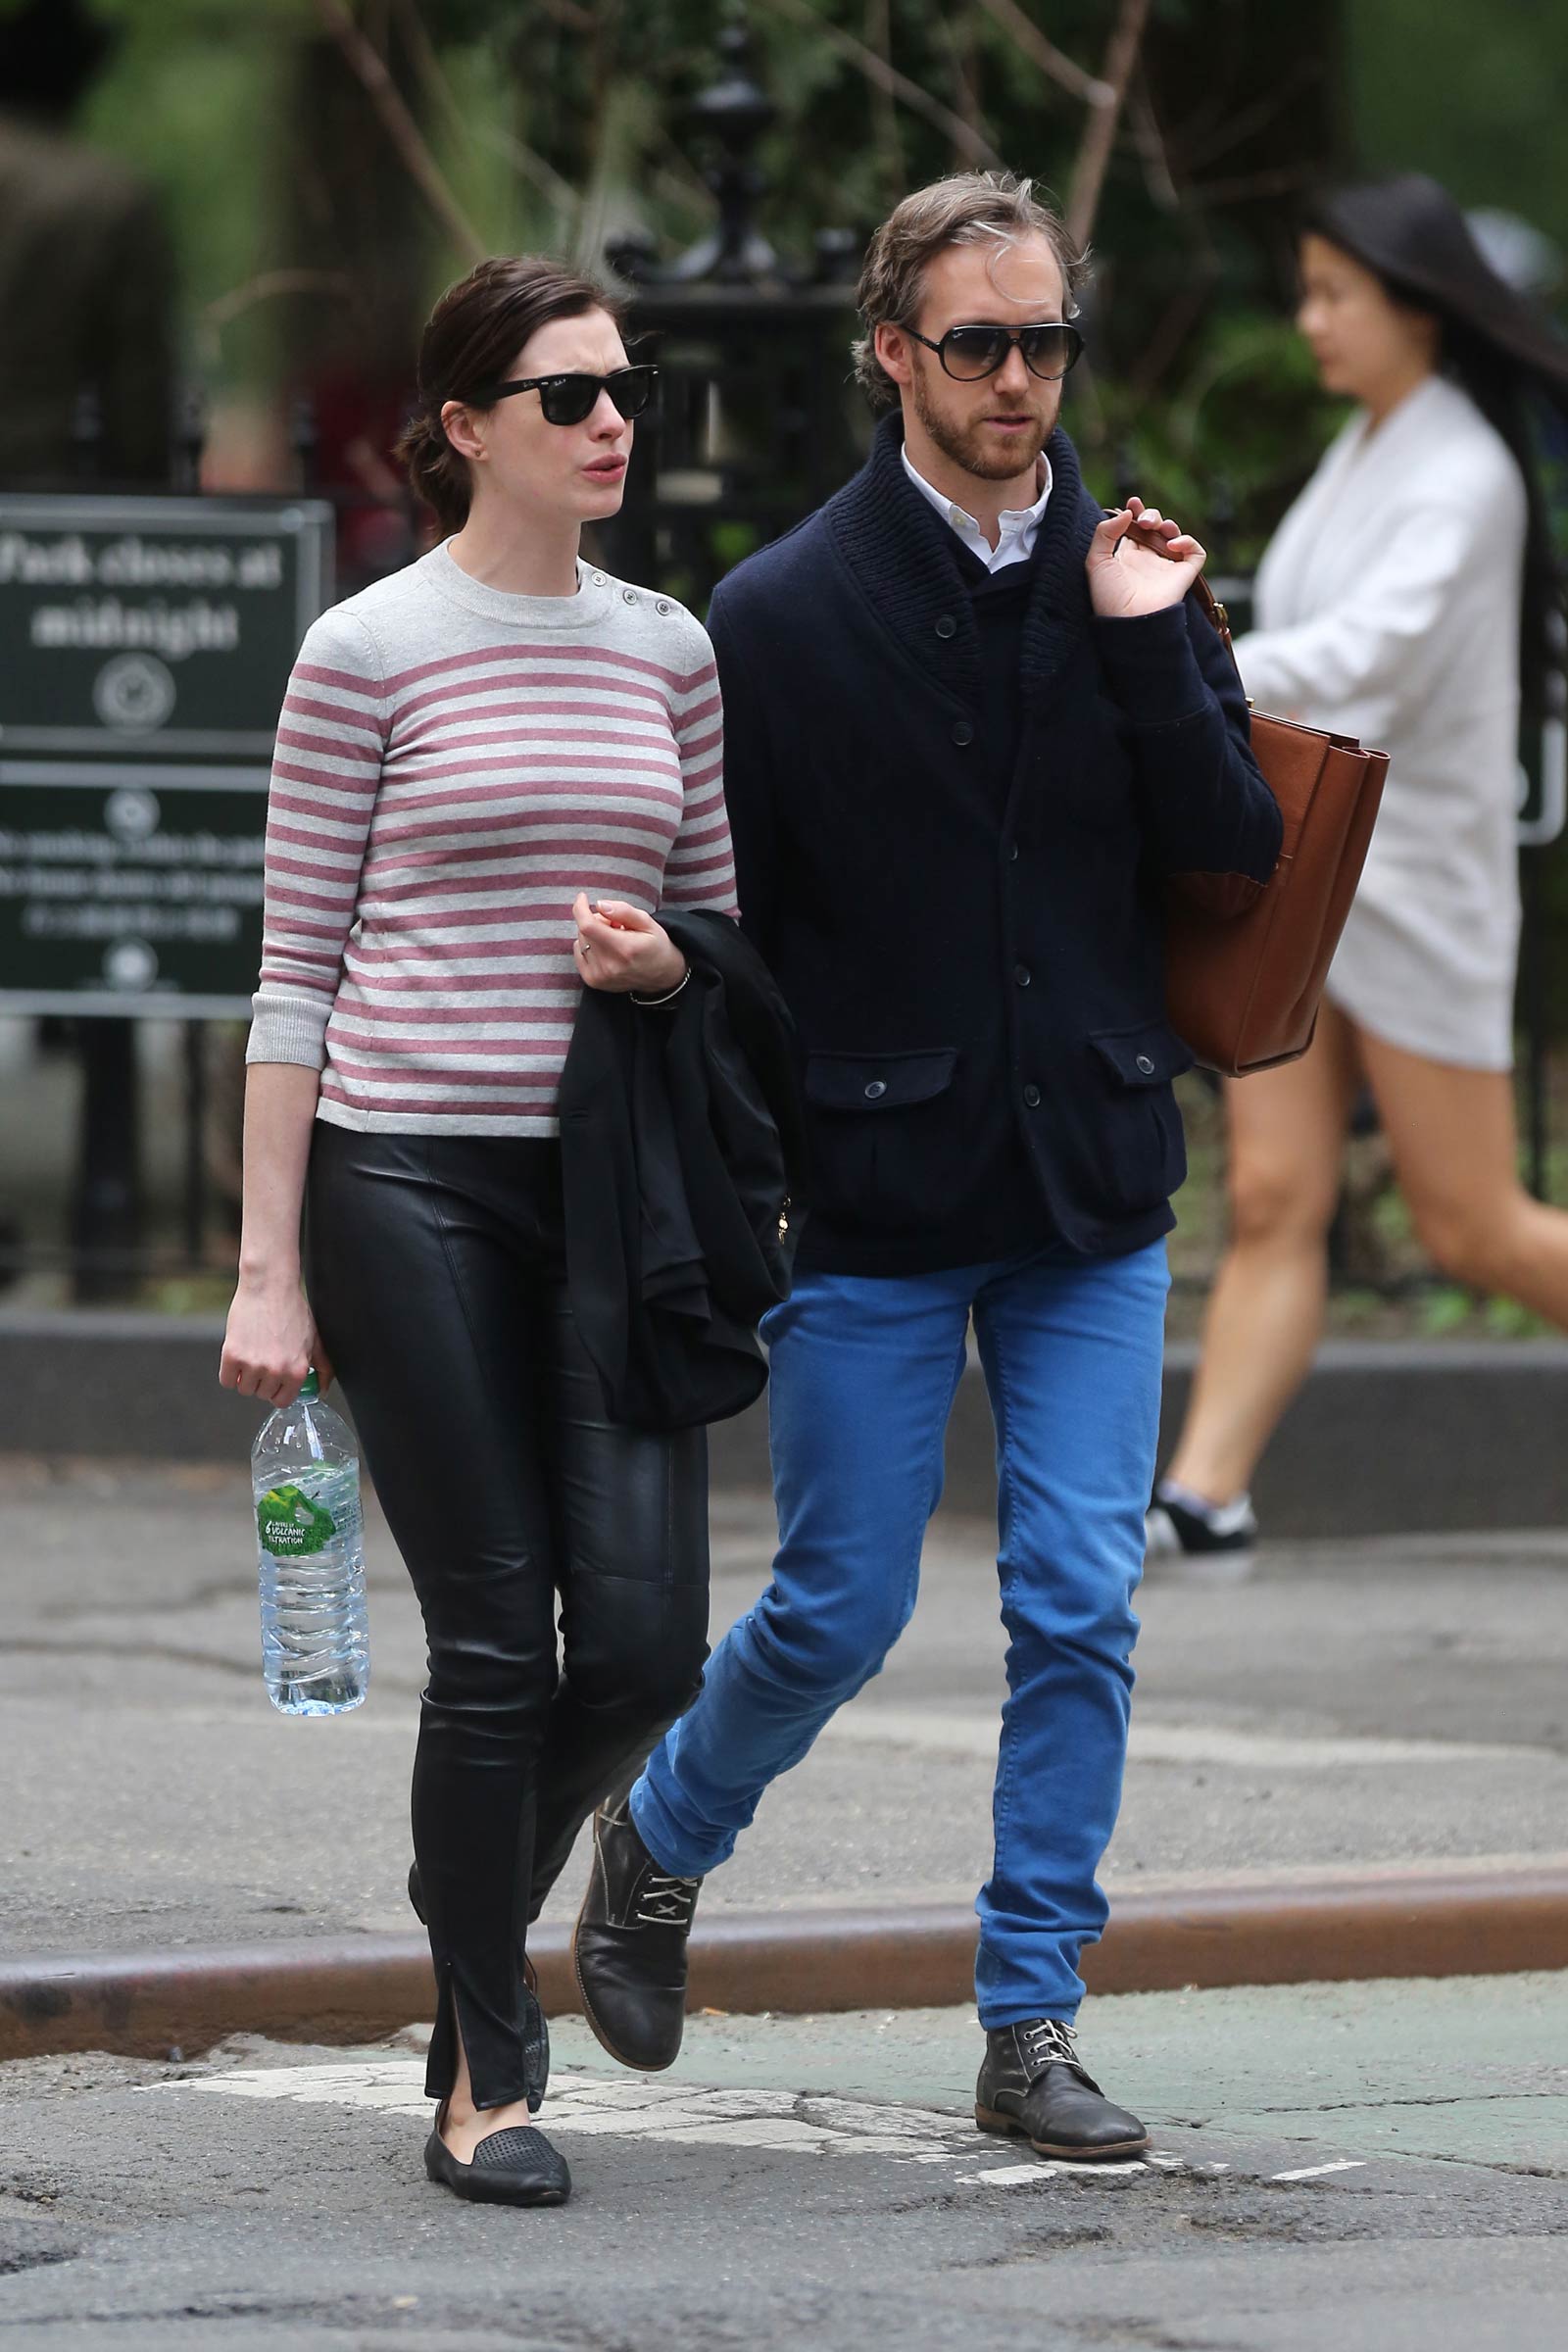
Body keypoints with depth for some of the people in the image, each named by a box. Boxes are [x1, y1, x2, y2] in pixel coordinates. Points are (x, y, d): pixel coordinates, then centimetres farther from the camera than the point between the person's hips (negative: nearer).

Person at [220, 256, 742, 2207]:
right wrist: (270, 1266, -5)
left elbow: (723, 926, 19)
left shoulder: (665, 651, 11)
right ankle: (485, 2074, 9)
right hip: (412, 1179, -4)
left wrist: (665, 962, -6)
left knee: (645, 1633, -5)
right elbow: (297, 969, -2)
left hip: (609, 1178, 4)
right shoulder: (369, 655, -2)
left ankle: (483, 1892, 26)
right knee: (496, 1638, -5)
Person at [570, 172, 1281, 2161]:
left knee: (1081, 1612, -2)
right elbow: (714, 929, -3)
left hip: (1091, 1199, 3)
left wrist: (1148, 651, -13)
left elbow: (1234, 855, -2)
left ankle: (1031, 2026, 6)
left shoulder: (1135, 582, 4)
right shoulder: (782, 615, -5)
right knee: (841, 1608, 3)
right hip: (872, 1206, -3)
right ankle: (659, 1841, 32)